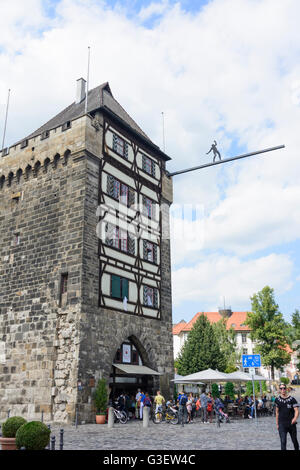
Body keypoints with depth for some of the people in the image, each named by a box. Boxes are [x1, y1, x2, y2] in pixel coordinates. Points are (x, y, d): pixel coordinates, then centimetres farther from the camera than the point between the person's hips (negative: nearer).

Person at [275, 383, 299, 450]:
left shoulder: (292, 399, -6)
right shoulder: (277, 400, 2)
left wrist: (295, 418, -32)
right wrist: (277, 424, 11)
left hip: (291, 424, 0)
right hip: (282, 424, 0)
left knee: (294, 441, 16)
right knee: (283, 442, -9)